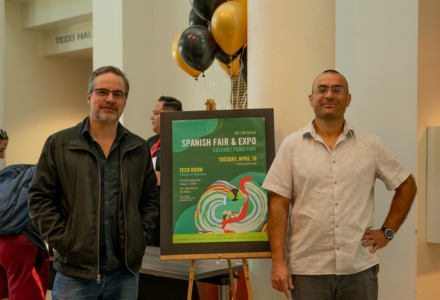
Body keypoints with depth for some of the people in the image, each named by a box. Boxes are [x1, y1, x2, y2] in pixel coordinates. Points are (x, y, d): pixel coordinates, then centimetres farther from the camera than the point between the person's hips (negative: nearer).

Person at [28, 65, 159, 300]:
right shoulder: (58, 144, 1)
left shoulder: (140, 149, 10)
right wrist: (63, 241, -9)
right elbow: (40, 198, -1)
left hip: (125, 271, 3)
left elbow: (150, 199, 14)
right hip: (75, 271, -2)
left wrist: (140, 238, 1)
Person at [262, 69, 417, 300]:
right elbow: (279, 205, -3)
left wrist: (388, 231, 6)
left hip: (359, 268, 1)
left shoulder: (370, 145, 4)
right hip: (307, 269, -1)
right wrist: (278, 261, -8)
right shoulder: (292, 145, 0)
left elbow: (406, 186, 14)